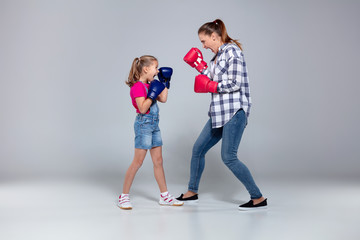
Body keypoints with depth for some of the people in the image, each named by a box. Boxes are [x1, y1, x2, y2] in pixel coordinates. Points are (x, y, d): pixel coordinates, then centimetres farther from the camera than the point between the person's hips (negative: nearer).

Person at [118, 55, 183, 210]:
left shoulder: (149, 85, 14)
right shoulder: (138, 87, -14)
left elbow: (163, 99, 13)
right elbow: (142, 108, -22)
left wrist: (165, 82, 14)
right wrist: (152, 94, -23)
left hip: (154, 125, 9)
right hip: (143, 124, -9)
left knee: (158, 161, 11)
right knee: (138, 161, -6)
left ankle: (164, 196, 18)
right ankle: (124, 196, 4)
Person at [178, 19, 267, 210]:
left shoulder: (232, 51, -10)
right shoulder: (218, 56, 18)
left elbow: (235, 84, -18)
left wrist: (210, 86, -10)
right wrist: (200, 66, 13)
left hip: (234, 112, -10)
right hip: (219, 112, 10)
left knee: (228, 157, -12)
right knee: (198, 149, 13)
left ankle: (258, 198, 0)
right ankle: (192, 192, 28)